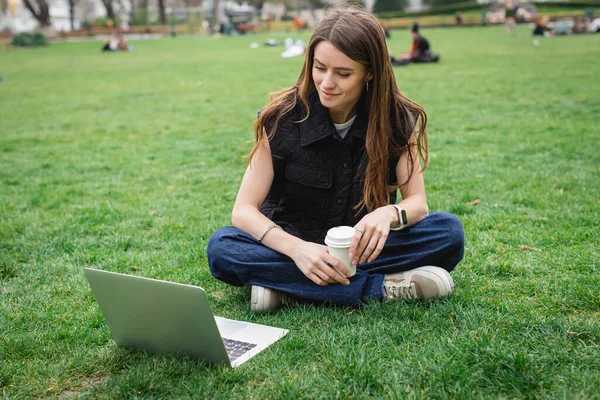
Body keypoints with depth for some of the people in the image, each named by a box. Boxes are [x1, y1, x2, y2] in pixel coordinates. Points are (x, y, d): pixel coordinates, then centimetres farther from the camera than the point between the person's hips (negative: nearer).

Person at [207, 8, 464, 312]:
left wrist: (389, 215, -35)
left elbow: (417, 202, -9)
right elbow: (243, 210, -16)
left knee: (449, 232, -23)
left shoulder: (397, 119, -10)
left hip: (361, 249, 1)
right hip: (293, 246, -1)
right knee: (222, 248, -30)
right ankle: (383, 287, -29)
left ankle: (287, 286, -25)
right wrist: (297, 248, -36)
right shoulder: (283, 117, -15)